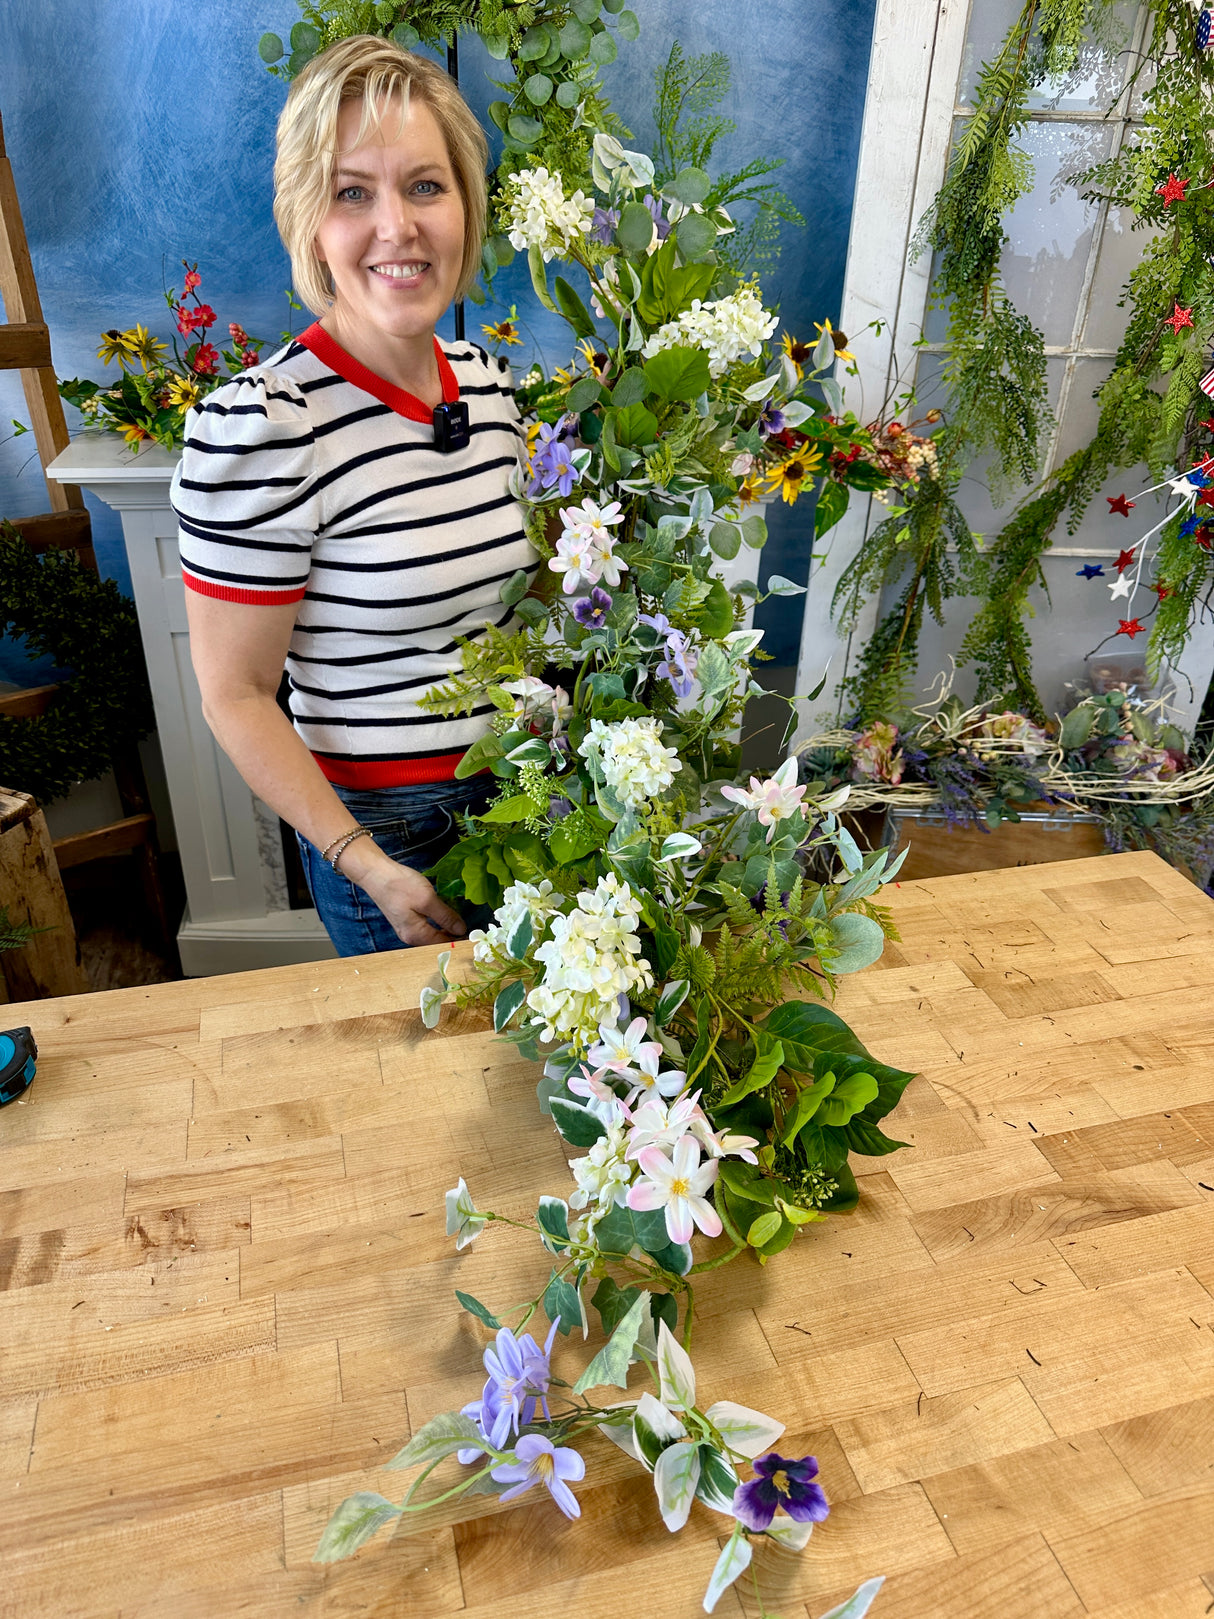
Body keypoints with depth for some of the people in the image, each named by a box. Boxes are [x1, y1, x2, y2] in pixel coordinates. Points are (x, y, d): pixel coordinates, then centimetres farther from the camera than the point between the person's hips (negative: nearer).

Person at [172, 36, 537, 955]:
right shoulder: (261, 425, -23)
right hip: (386, 826, -6)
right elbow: (235, 696, -18)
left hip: (527, 787, 6)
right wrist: (368, 866, -20)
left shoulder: (489, 380, -2)